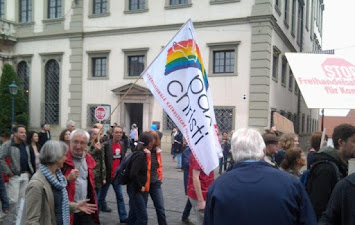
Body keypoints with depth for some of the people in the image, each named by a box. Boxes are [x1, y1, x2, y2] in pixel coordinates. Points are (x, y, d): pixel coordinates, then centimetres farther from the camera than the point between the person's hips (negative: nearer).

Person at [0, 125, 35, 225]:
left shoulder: (25, 146, 14)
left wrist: (30, 172, 13)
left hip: (25, 176, 7)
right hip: (14, 176, -7)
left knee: (22, 200, 13)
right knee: (12, 201, -4)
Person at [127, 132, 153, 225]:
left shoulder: (139, 153, 7)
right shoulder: (140, 155, -20)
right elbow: (133, 174, -28)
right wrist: (140, 187, -16)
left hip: (135, 188, 9)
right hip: (135, 189, -9)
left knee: (133, 214, 18)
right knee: (143, 217, -4)